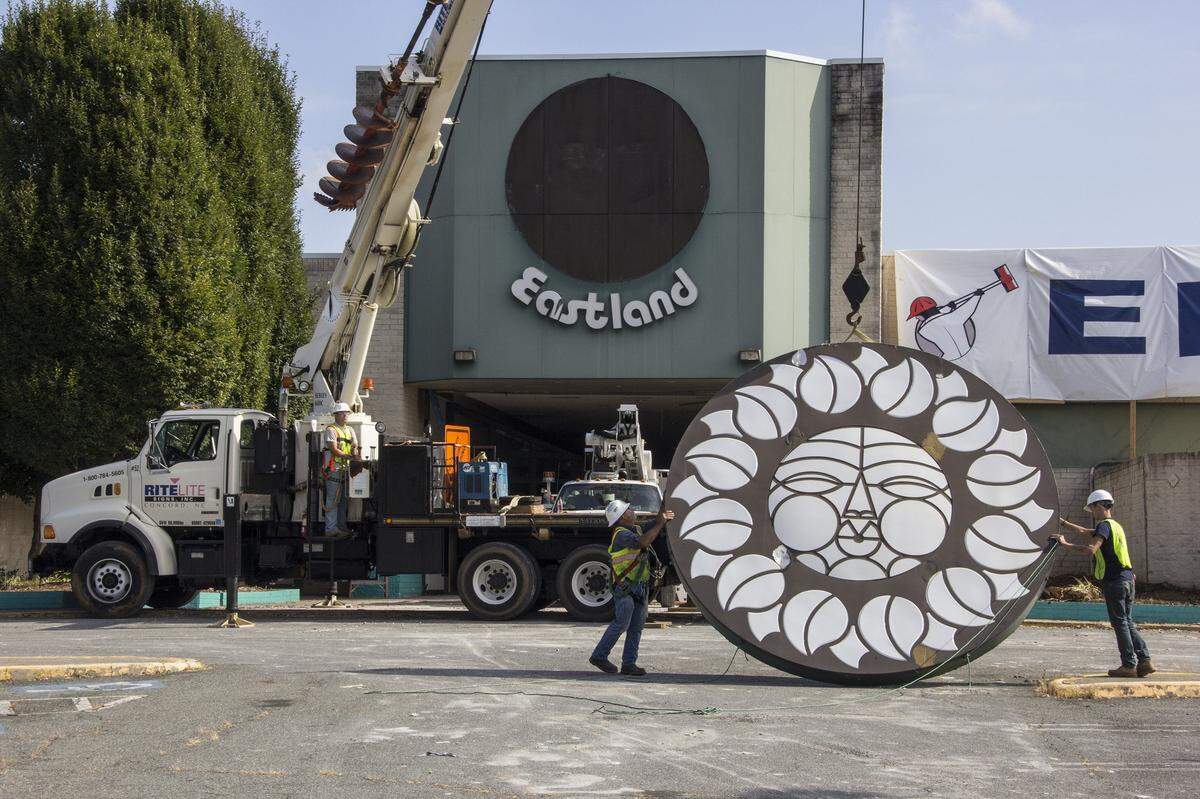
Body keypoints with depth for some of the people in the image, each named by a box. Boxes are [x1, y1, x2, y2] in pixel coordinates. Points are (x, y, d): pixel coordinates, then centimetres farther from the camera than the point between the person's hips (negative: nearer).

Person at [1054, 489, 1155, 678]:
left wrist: (1066, 544, -19)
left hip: (1115, 580, -9)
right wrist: (1063, 522, 43)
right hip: (1127, 578, 9)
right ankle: (1145, 661, 6)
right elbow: (1083, 531, 36)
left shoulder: (1104, 525, -9)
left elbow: (1091, 549, -25)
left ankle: (1129, 665, -4)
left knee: (1120, 622, -5)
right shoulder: (1115, 525, 22)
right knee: (1127, 622, 12)